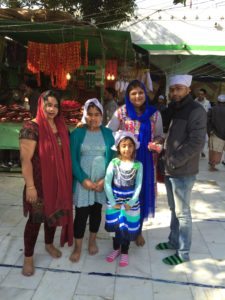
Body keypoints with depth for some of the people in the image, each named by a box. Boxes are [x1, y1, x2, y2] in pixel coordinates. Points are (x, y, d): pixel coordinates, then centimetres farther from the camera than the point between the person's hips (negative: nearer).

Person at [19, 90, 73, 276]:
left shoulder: (61, 126, 4)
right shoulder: (31, 128, -17)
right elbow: (25, 159, -19)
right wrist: (30, 186, -20)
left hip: (59, 182, 6)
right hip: (40, 183, -6)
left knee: (54, 214, 20)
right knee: (35, 219, 7)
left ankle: (49, 244, 44)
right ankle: (28, 257, 27)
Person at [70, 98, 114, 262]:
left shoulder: (107, 133, 2)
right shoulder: (77, 133, -3)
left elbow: (112, 158, 0)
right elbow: (72, 159, -6)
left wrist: (106, 179, -11)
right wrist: (83, 179, -15)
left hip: (102, 182, 2)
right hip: (82, 181, -2)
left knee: (96, 211, 15)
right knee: (81, 213, 2)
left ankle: (92, 241, 37)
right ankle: (77, 247, 21)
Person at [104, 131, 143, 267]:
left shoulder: (138, 165, -7)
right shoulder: (114, 163, -9)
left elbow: (138, 185, -7)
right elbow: (107, 183, -10)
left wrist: (131, 202, -13)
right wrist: (113, 202, -13)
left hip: (131, 201, 0)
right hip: (115, 200, 1)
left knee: (127, 227, 9)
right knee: (115, 226, 13)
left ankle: (125, 252, 29)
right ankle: (116, 249, 36)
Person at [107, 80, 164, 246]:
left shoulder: (154, 113, 2)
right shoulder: (122, 112, -2)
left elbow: (160, 136, 7)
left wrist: (157, 142, -13)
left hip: (145, 160, 2)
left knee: (142, 192, 11)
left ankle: (138, 230, 32)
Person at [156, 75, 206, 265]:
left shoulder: (196, 111, -14)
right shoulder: (173, 109, 11)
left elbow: (196, 143, -20)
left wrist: (174, 162, -18)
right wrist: (167, 160, 6)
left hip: (183, 172, -8)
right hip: (170, 169, 8)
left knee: (182, 212, 3)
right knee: (174, 209, 19)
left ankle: (183, 253, 18)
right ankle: (174, 241, 36)